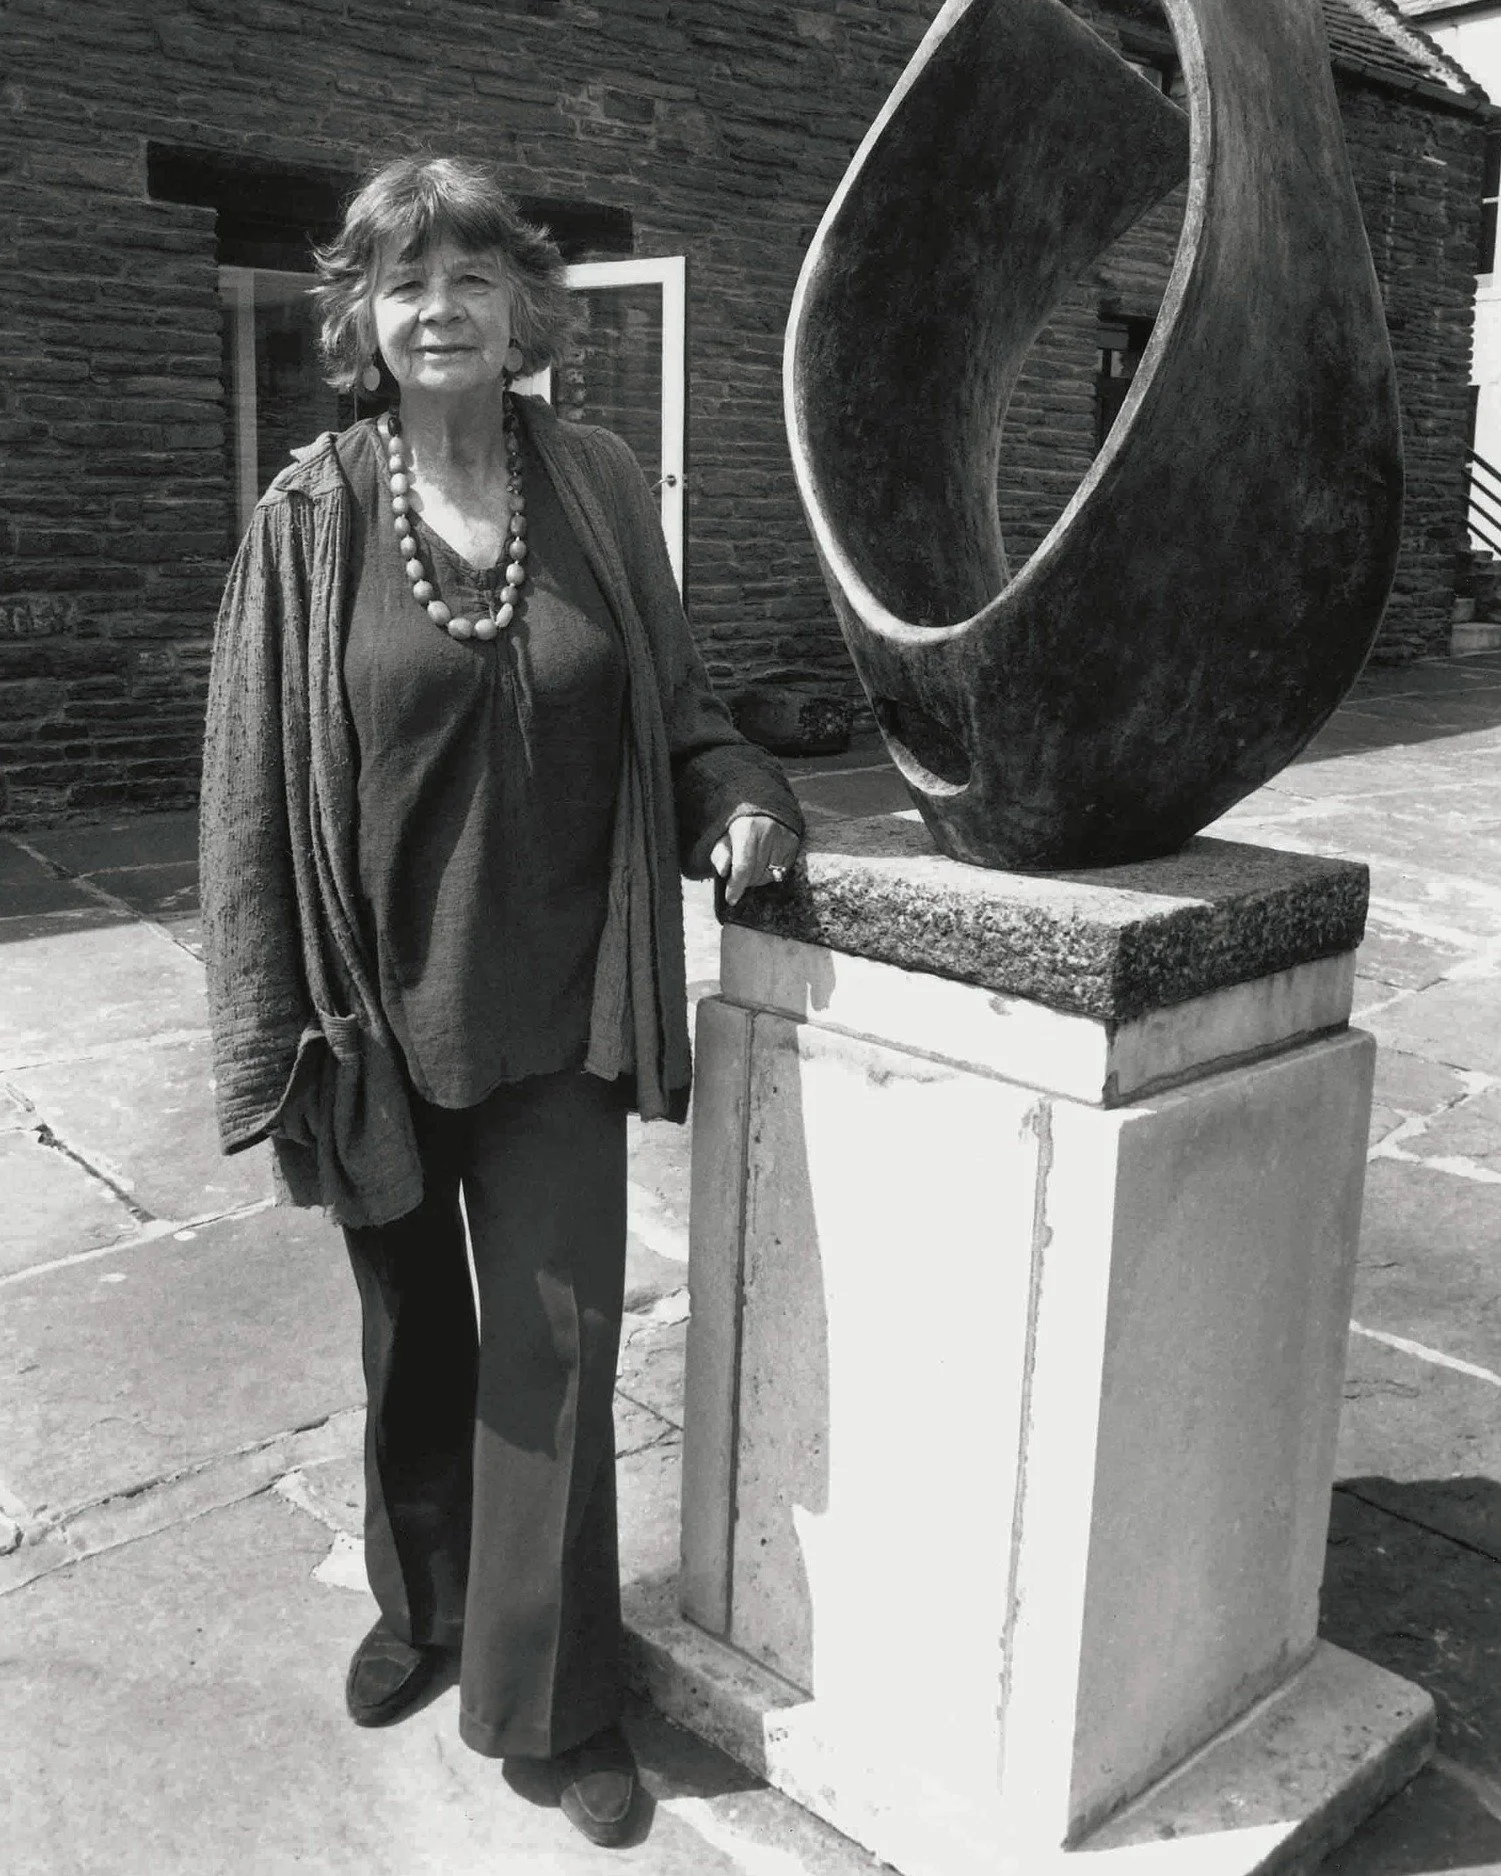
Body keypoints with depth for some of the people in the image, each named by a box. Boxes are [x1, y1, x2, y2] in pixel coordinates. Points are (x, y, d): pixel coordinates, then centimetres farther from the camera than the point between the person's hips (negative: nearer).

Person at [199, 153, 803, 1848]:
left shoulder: (594, 485, 0)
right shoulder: (312, 515, -5)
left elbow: (668, 693, 11)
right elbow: (255, 782, -4)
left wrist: (732, 790, -10)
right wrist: (271, 1026, -7)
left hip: (555, 1008, 0)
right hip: (380, 1005, 0)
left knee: (556, 1343, 4)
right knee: (412, 1329, 18)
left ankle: (552, 1696, 23)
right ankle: (422, 1607, 43)